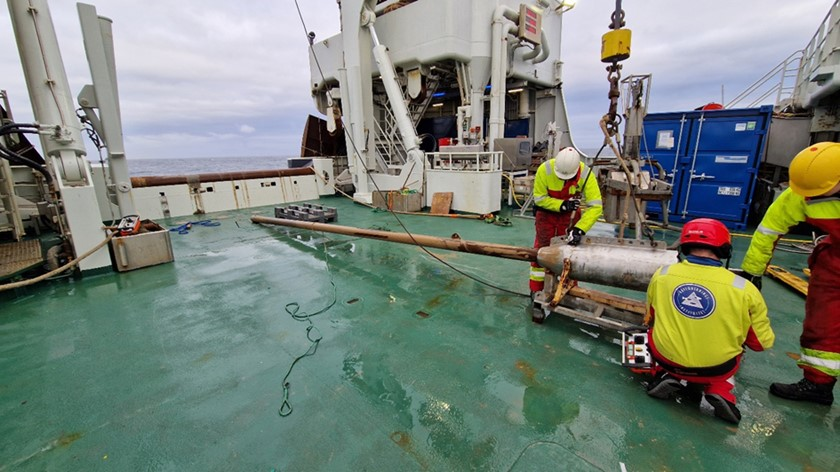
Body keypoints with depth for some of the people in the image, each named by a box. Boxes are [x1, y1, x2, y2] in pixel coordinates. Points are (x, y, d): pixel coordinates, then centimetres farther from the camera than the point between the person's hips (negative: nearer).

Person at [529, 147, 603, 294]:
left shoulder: (585, 174, -27)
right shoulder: (544, 169, -28)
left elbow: (595, 206, -29)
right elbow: (539, 198, -19)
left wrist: (579, 229, -39)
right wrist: (562, 205, -32)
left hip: (571, 214, 1)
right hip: (546, 212, 0)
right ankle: (536, 290, 18)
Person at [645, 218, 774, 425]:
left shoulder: (661, 275, -10)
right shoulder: (744, 289, -15)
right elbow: (762, 343, -1)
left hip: (666, 360, 0)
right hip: (716, 370, 0)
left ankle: (668, 376, 8)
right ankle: (720, 391, 9)